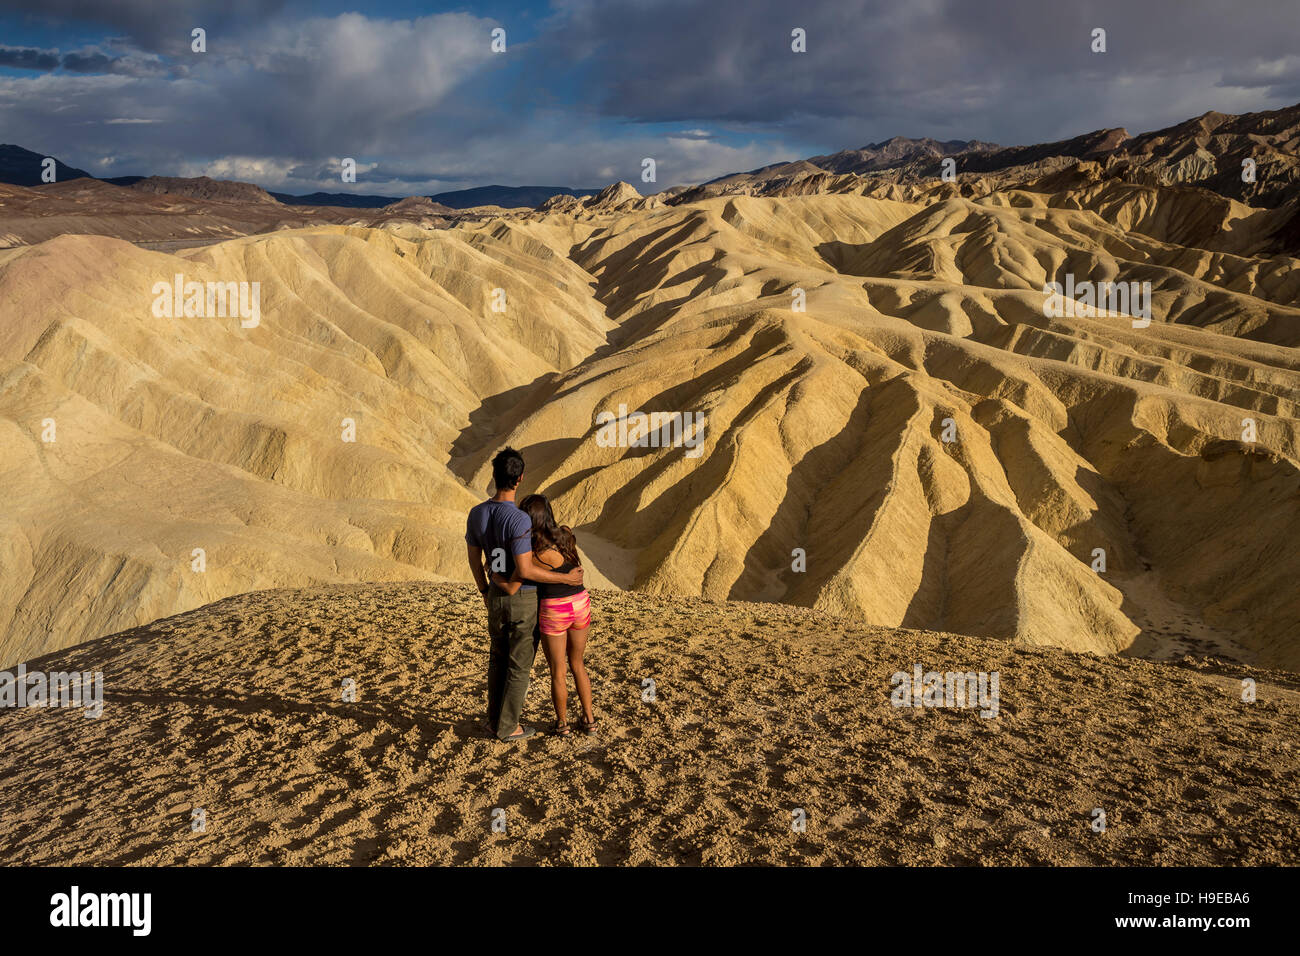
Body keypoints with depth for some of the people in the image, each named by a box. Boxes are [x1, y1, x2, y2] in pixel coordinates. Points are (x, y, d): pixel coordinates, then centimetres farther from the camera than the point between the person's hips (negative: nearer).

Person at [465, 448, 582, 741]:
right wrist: (566, 578, -17)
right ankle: (508, 727, 18)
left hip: (496, 596, 7)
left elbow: (473, 559, 6)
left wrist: (485, 593, 22)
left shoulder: (476, 514, -5)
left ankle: (495, 719, 30)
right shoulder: (519, 520, -28)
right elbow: (525, 570, -28)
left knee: (498, 659, 20)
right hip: (525, 600, -6)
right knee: (520, 664, 8)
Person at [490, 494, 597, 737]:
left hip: (553, 611, -5)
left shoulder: (533, 553, -21)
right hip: (581, 604, 5)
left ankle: (562, 723, 29)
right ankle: (589, 719, 29)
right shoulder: (566, 533, -5)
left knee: (557, 672, 15)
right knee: (577, 664, 24)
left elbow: (511, 588, -17)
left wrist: (494, 574, 0)